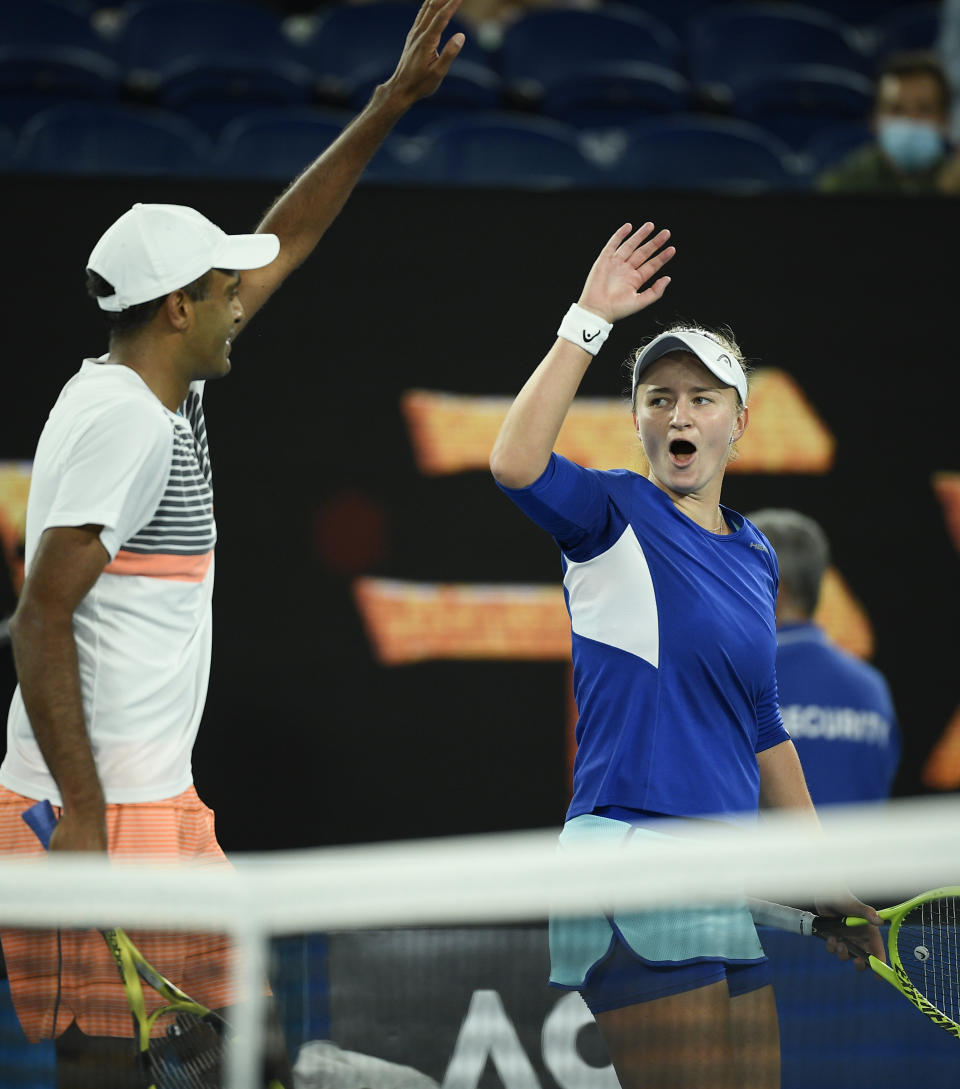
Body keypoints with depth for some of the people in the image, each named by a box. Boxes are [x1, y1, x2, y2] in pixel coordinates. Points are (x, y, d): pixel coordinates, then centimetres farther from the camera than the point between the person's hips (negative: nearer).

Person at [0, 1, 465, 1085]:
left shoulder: (165, 394, 12)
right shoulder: (122, 420, -16)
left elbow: (280, 246, 25)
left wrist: (391, 103, 25)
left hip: (161, 806, 10)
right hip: (100, 813, -10)